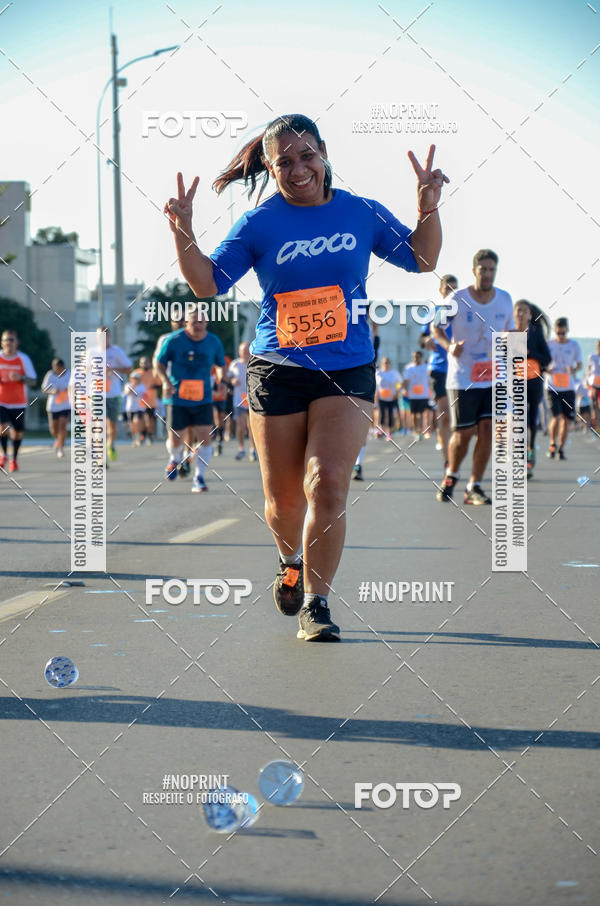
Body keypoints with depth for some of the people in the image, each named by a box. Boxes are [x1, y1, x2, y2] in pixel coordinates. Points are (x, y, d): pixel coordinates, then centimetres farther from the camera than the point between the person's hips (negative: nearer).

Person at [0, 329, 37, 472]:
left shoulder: (23, 358, -3)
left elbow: (33, 381, -3)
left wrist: (20, 378, -24)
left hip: (18, 403, 0)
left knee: (18, 432, 5)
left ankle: (14, 459, 29)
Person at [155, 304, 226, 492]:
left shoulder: (213, 342, -1)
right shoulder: (174, 340, -9)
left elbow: (221, 365, 15)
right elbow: (160, 363, 0)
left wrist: (221, 380, -4)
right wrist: (166, 381, -17)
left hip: (203, 399, 2)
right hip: (178, 398, -1)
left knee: (204, 436, -11)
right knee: (175, 440, 2)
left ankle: (199, 477, 2)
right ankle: (175, 459, 39)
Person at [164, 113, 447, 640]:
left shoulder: (363, 214, 3)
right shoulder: (258, 224, -1)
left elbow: (421, 260, 13)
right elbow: (208, 285, 0)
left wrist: (428, 206, -3)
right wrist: (184, 232, -15)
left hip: (348, 373, 0)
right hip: (277, 373, 0)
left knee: (328, 482, -18)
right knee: (284, 500, 8)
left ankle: (316, 603, -7)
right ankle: (292, 562, 42)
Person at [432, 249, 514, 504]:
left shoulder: (505, 299, 2)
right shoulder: (457, 299, -9)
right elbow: (436, 326, 3)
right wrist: (449, 346, -15)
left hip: (492, 378, 3)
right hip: (462, 378, -3)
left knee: (487, 431, -5)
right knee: (463, 434, 0)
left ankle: (474, 487, 4)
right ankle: (451, 476, 28)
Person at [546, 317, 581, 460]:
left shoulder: (574, 345, 4)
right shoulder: (549, 345, 2)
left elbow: (579, 364, 12)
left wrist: (574, 370, -11)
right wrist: (546, 369, -13)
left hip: (568, 387, 2)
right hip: (552, 386, -2)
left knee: (567, 419, 2)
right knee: (557, 416, -15)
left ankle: (561, 448, 17)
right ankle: (552, 444, 5)